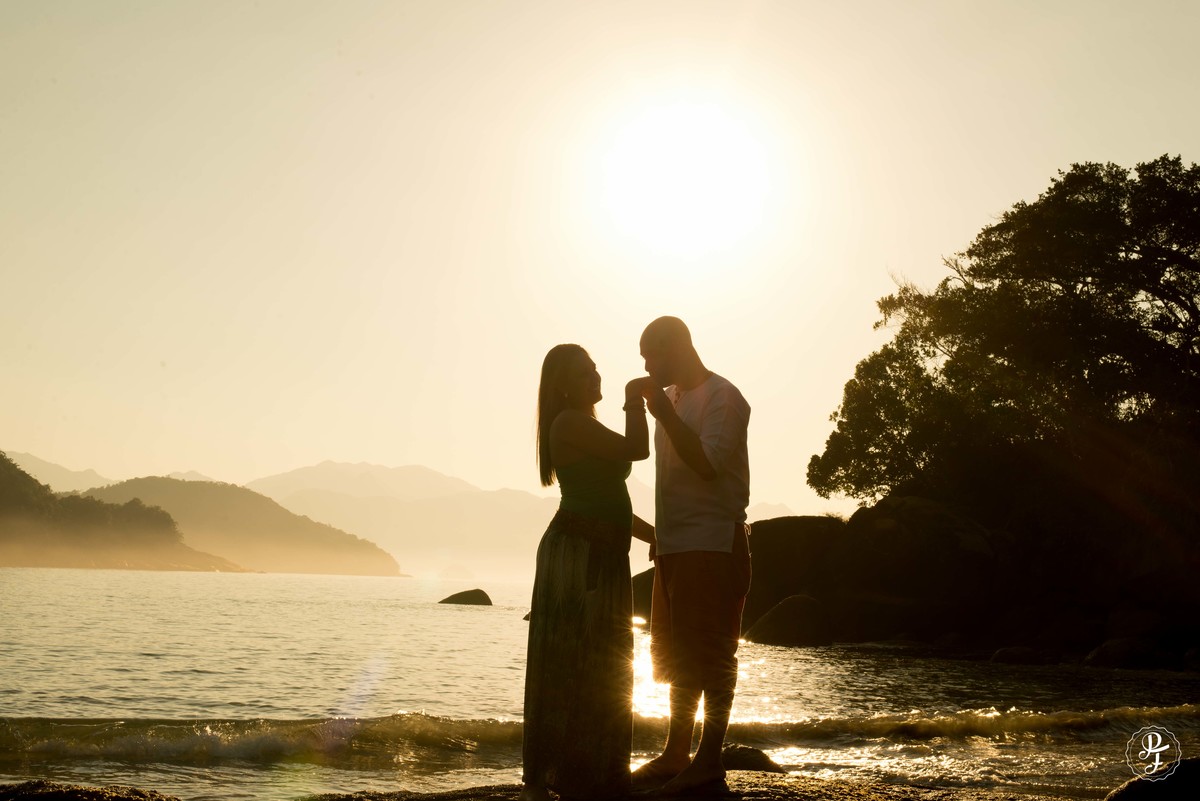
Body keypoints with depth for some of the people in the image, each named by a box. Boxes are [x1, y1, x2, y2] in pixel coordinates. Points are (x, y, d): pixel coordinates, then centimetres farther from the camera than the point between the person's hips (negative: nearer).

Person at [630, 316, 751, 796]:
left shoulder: (722, 397, -9)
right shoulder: (671, 398, 16)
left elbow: (708, 464, -21)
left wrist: (665, 414, -20)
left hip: (713, 544, -9)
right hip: (675, 545, 9)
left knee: (709, 654, -6)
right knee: (677, 653, 13)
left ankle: (710, 763, -1)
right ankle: (675, 755, 21)